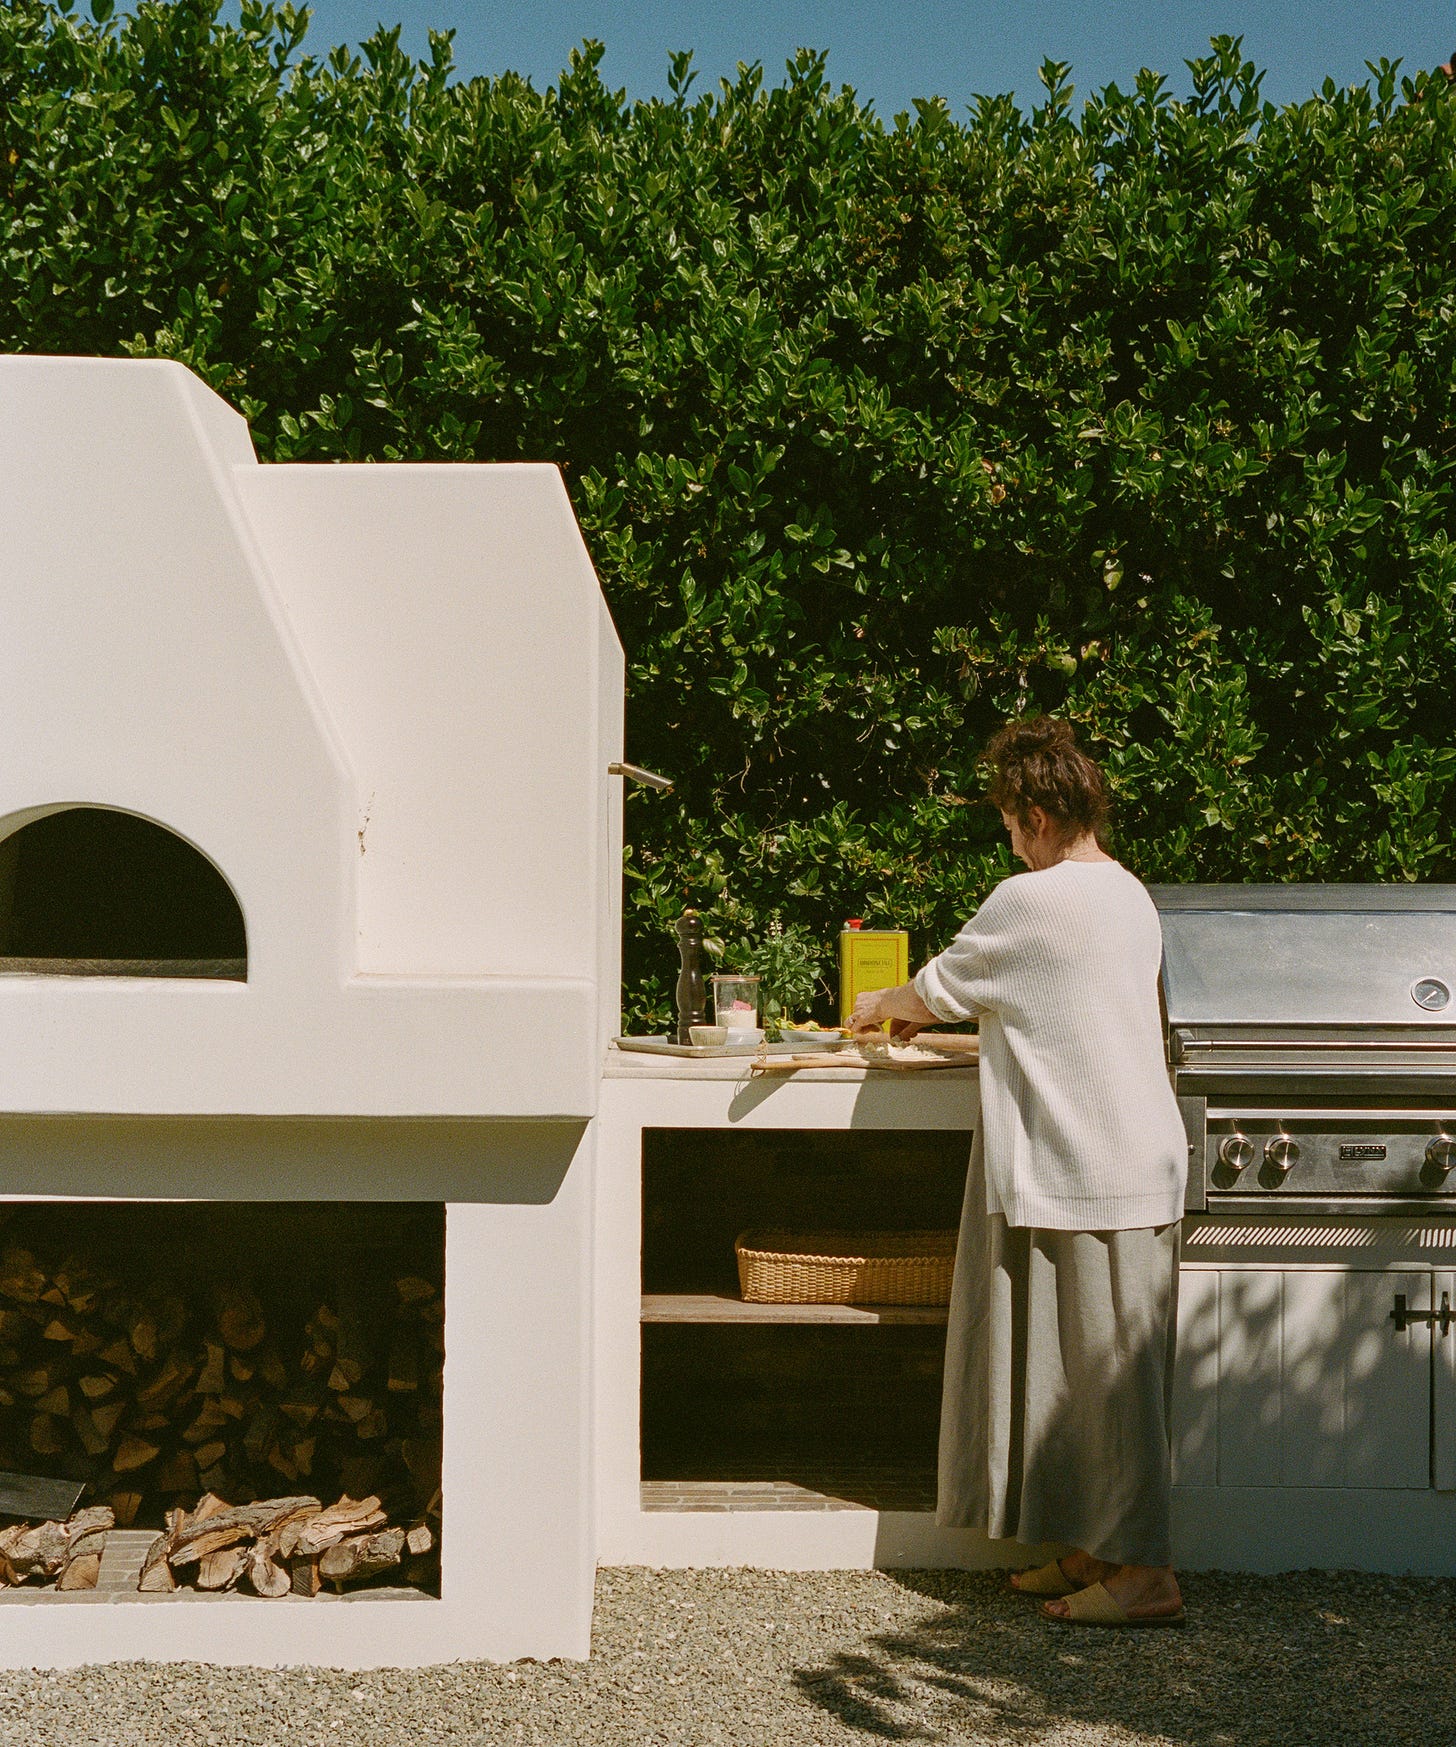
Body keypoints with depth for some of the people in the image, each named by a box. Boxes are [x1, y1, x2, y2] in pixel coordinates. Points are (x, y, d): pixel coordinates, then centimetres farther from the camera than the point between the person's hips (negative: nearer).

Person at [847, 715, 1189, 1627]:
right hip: (1138, 1161, 9)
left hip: (1090, 1170, -9)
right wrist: (925, 1013, 29)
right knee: (1089, 1369, 13)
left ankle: (1146, 1573, 0)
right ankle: (1097, 1549, 19)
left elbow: (939, 989, 0)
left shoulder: (1030, 902, -13)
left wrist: (878, 1006, 21)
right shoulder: (1131, 895, 13)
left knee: (1109, 1370, -4)